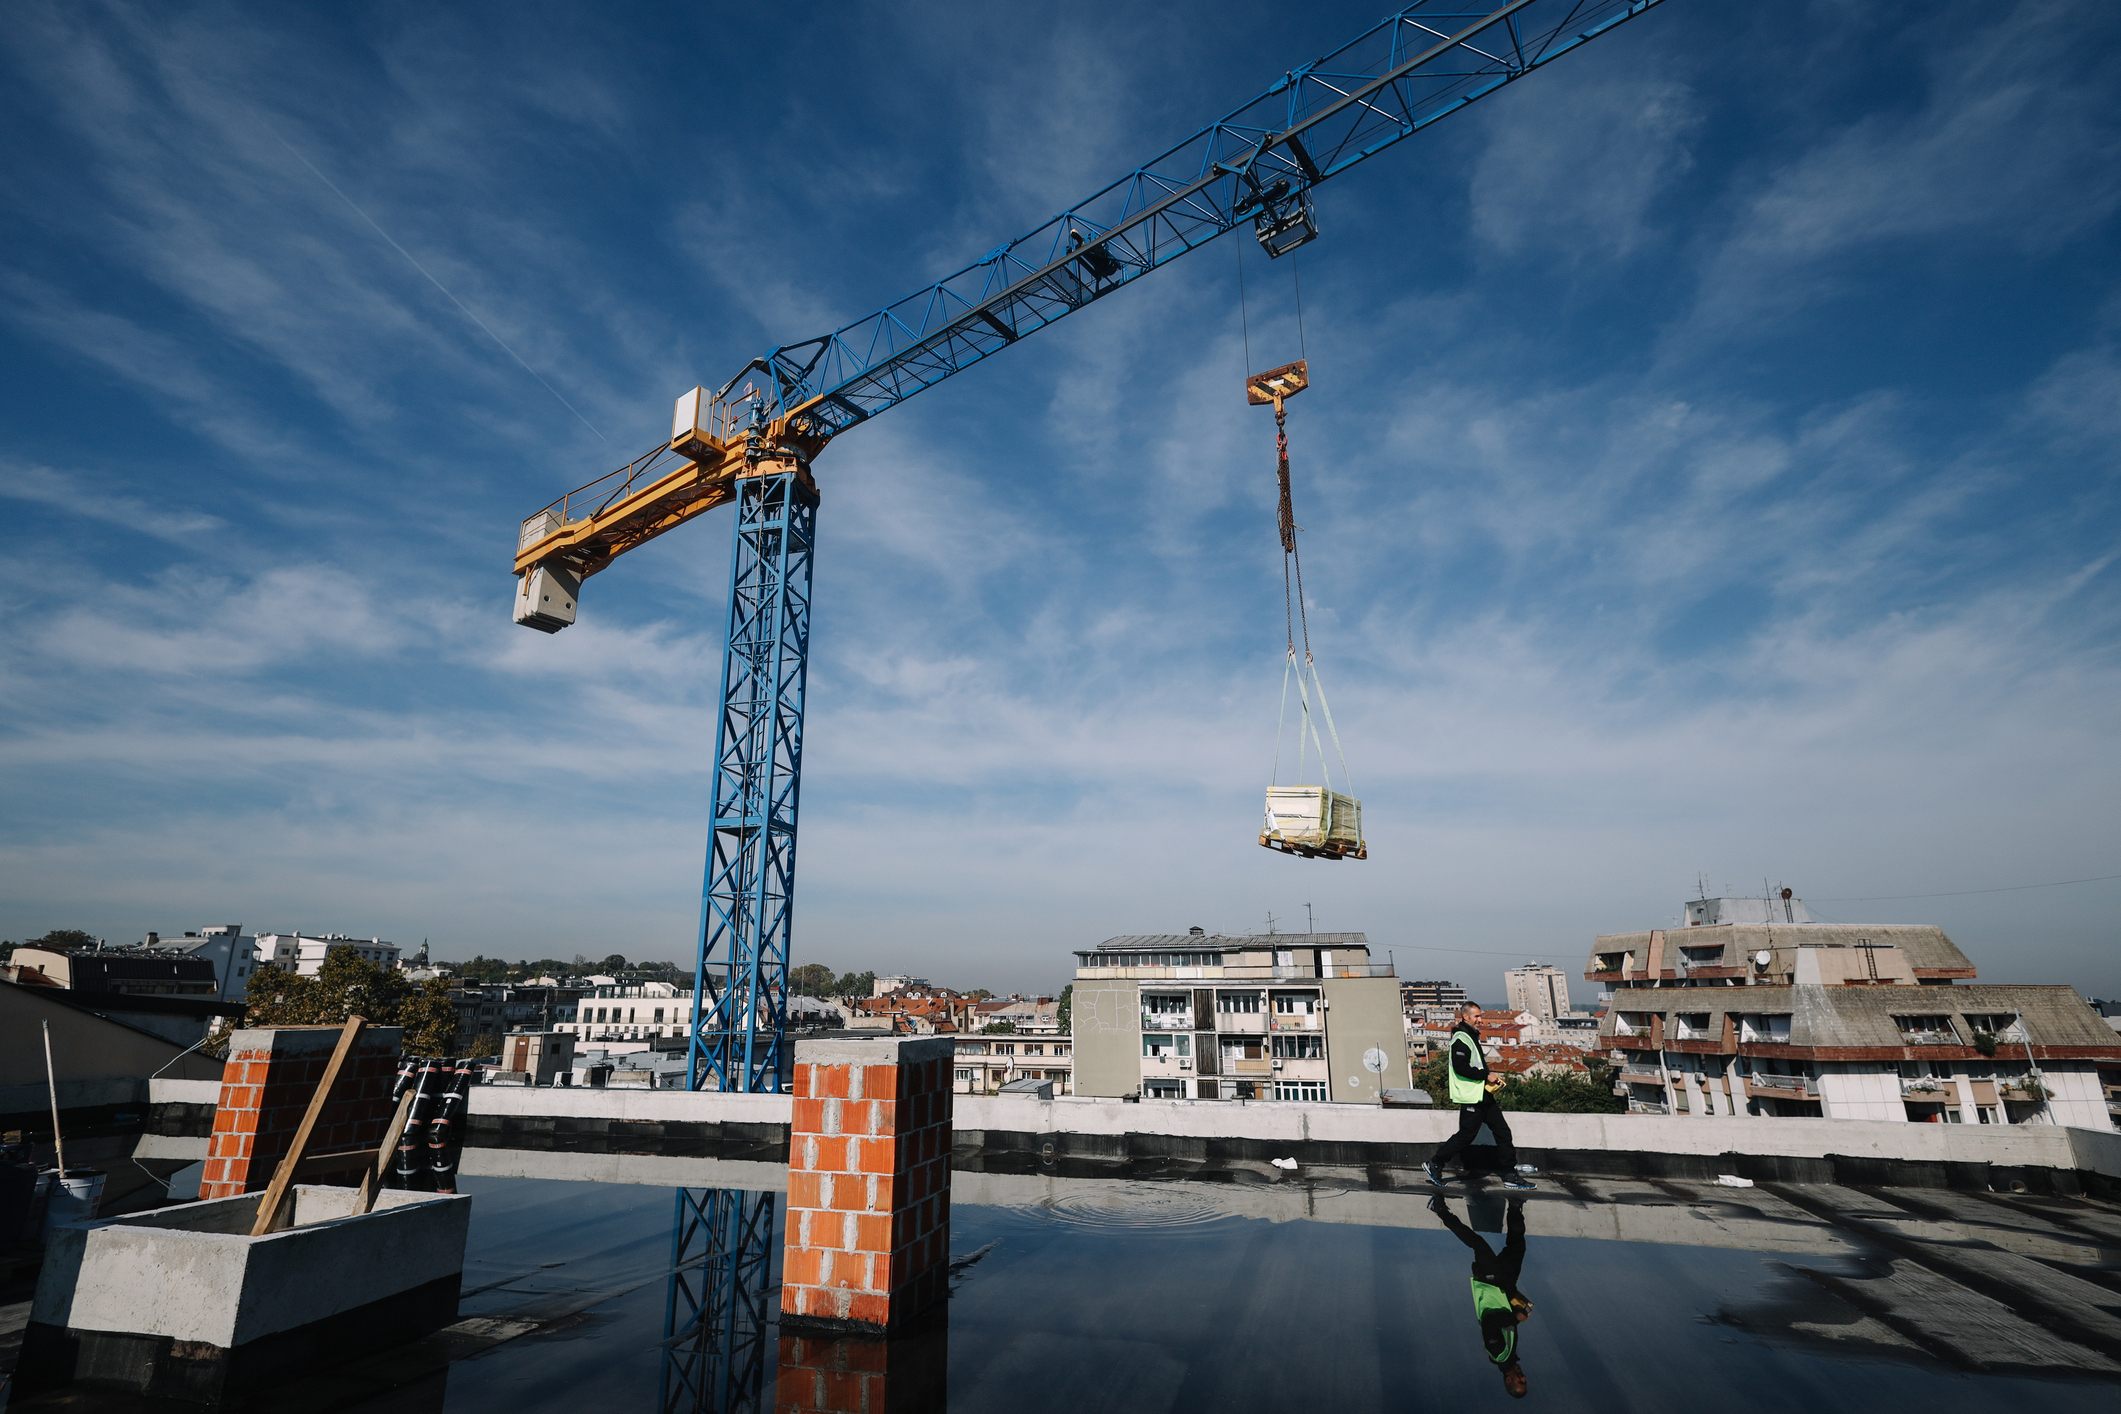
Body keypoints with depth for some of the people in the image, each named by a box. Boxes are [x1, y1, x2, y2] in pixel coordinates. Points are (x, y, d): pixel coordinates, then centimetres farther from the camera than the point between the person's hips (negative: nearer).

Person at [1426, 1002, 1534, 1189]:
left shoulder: (1472, 1037, 18)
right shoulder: (1461, 1038, -15)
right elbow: (1460, 1067, -24)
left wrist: (1491, 1079, 13)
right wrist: (1486, 1076, -18)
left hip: (1483, 1096, 10)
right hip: (1470, 1098, -10)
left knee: (1502, 1131, 8)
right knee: (1466, 1135, -6)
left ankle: (1510, 1175, 13)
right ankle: (1434, 1164, 6)